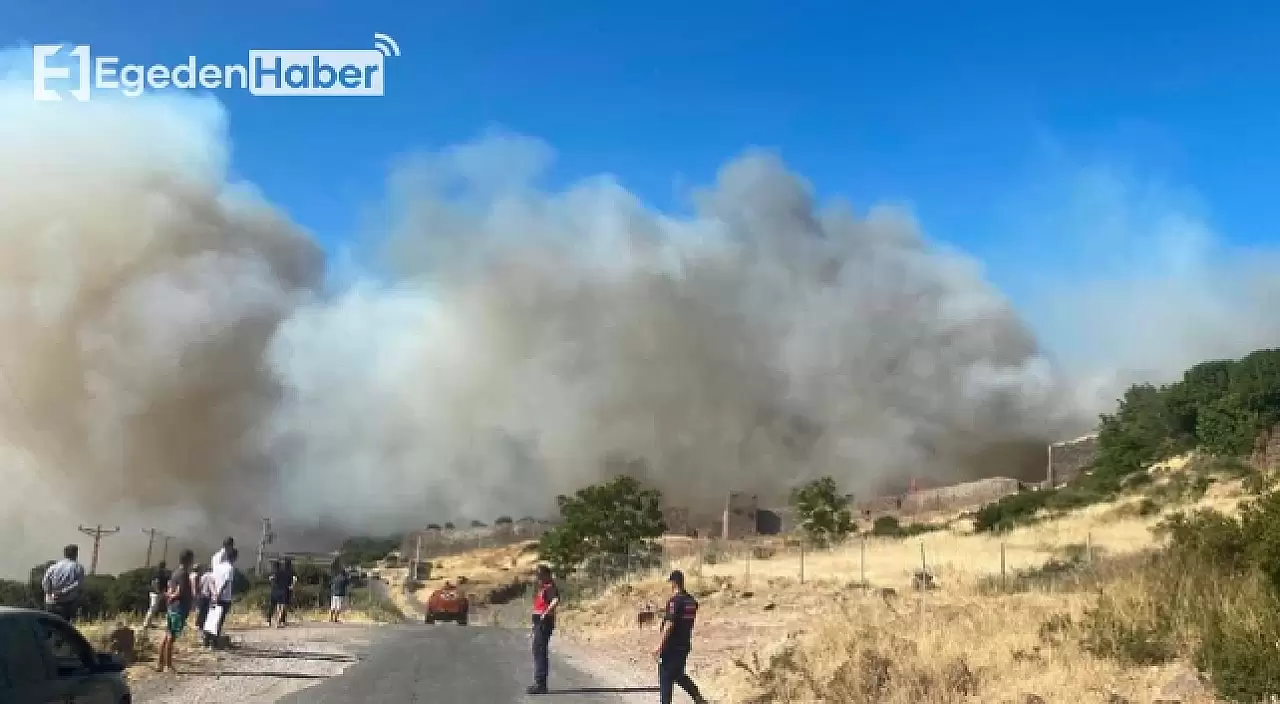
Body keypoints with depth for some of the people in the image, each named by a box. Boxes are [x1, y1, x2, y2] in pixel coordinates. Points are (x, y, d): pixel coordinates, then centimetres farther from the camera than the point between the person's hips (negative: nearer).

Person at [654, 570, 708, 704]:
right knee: (679, 675, 20)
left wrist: (660, 645, -20)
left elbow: (669, 625, -22)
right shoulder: (691, 601, 7)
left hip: (671, 646, -8)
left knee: (666, 678, 3)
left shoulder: (674, 601, -18)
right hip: (685, 645, 8)